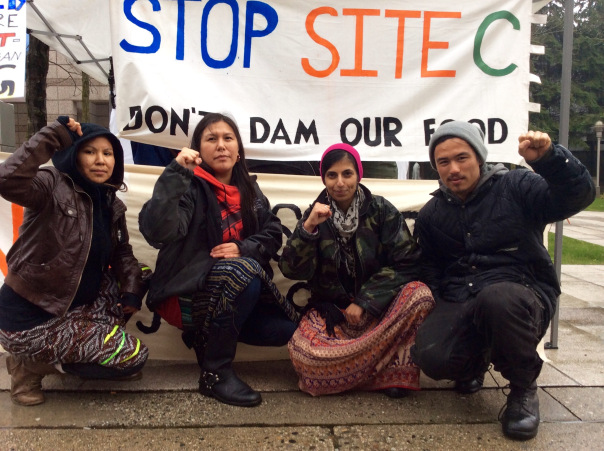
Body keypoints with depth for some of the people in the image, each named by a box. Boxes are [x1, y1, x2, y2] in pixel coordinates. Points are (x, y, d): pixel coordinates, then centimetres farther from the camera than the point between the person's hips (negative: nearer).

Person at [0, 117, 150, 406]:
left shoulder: (112, 204, 6)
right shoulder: (52, 187, -16)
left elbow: (122, 253, 10)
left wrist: (132, 289, -7)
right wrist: (54, 135, -31)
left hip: (76, 305, 8)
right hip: (30, 317, -8)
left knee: (141, 276, 5)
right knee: (134, 356, -12)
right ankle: (33, 363, 2)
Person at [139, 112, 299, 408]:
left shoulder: (249, 190, 9)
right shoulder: (190, 187, -11)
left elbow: (273, 234, 6)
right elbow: (156, 233, -27)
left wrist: (244, 248, -13)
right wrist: (175, 174, -30)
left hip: (238, 290, 7)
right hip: (187, 291, -6)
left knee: (287, 328, -10)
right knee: (244, 270, -34)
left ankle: (206, 334, 11)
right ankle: (215, 373, -19)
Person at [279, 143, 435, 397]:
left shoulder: (381, 210, -1)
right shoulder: (315, 215, 1)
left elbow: (406, 263, -8)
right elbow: (291, 270, -9)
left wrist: (364, 302, -15)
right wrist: (308, 227, -24)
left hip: (377, 307, 1)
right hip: (332, 310, 0)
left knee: (419, 293, -30)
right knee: (304, 352, -32)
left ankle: (396, 370, -17)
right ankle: (377, 359, -11)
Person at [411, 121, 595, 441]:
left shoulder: (516, 187, 1)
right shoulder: (431, 215, 15)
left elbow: (578, 196, -12)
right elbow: (429, 273, 20)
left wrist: (548, 158, -29)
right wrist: (434, 314, 3)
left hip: (521, 297, -3)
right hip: (458, 307, 4)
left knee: (496, 297, -40)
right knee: (430, 357, -26)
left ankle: (523, 388, -10)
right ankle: (475, 362, 15)